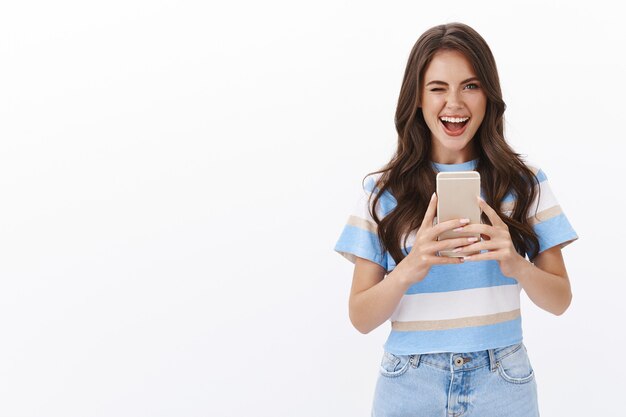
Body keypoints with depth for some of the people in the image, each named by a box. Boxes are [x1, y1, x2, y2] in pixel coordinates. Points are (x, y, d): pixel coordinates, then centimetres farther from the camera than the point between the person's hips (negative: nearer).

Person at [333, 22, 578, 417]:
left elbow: (560, 299, 2)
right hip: (411, 384, 0)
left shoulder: (525, 182, -1)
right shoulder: (382, 190, -3)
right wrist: (409, 270, -23)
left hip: (502, 383, 1)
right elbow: (361, 318, -4)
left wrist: (517, 266, -19)